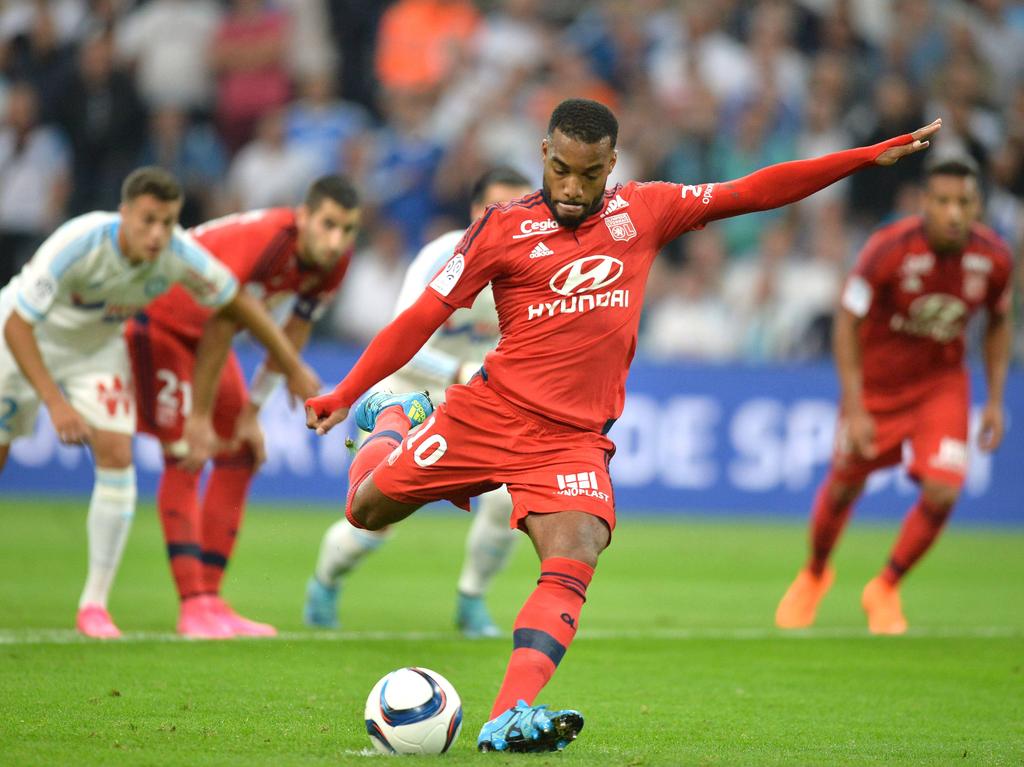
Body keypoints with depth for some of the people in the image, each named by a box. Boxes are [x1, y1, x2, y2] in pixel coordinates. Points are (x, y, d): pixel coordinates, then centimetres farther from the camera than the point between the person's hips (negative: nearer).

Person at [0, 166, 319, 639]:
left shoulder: (180, 256, -26)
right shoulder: (78, 244, -37)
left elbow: (236, 304, -6)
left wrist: (292, 368, 1)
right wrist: (55, 403, -38)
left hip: (98, 347, 3)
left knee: (116, 457, -13)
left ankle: (95, 603, -5)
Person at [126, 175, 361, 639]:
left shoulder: (333, 262, -11)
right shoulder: (260, 239, -35)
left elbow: (292, 337, 0)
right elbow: (218, 331, -32)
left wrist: (251, 414, 0)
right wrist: (199, 420, -28)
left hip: (203, 329, 8)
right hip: (157, 320, -8)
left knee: (240, 456, 3)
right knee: (185, 456, -15)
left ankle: (210, 599, 6)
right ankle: (193, 606, -17)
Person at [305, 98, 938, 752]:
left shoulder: (644, 212, 6)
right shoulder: (506, 227, -2)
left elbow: (754, 192, 8)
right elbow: (423, 317, 0)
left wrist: (870, 157, 4)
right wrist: (342, 396, -4)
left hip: (574, 439, 0)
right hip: (489, 413, 0)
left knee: (574, 562, -24)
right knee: (368, 509, 10)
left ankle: (509, 719, -36)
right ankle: (392, 418, 43)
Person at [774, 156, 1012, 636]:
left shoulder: (994, 259, -16)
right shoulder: (888, 250, -27)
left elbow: (998, 324, 4)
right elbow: (847, 321, -17)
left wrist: (995, 401, 0)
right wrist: (855, 408, -20)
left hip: (942, 383, 2)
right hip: (876, 381, -2)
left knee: (942, 492, -13)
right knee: (845, 485, 10)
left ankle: (885, 589, 12)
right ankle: (814, 574, 42)